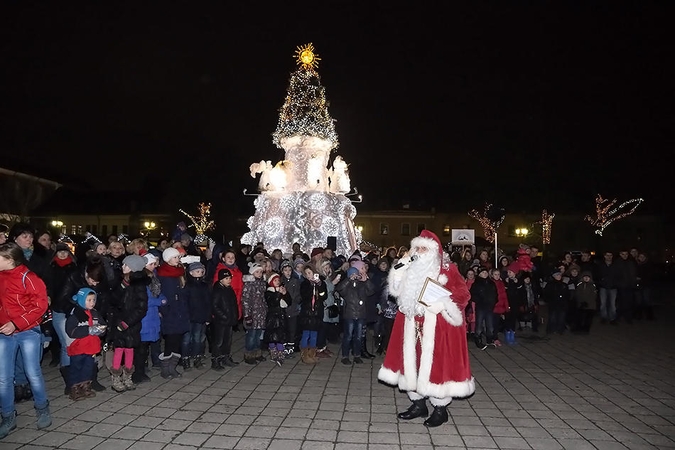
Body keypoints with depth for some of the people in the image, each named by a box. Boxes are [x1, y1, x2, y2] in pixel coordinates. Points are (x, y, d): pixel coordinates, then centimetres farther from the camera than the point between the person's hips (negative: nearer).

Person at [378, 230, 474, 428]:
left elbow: (462, 294, -9)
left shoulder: (446, 269, -5)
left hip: (435, 326, -6)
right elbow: (396, 289, 5)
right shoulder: (412, 269, 12)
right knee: (412, 361, 10)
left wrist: (441, 302, -22)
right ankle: (418, 403, 25)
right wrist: (403, 263, -1)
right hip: (412, 324, 6)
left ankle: (440, 408, 13)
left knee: (435, 362, -2)